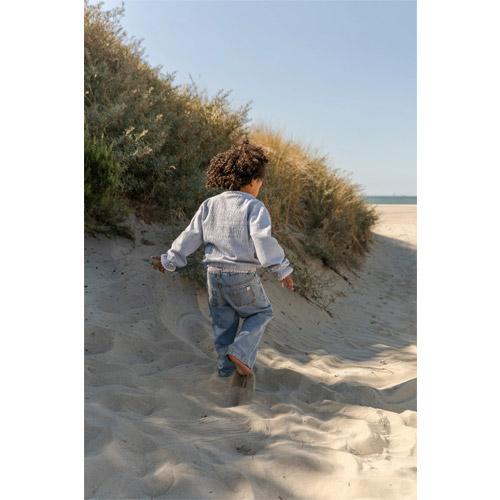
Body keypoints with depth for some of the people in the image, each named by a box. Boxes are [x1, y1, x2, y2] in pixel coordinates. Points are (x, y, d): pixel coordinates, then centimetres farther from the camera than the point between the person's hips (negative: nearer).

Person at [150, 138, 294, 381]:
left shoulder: (209, 205, 4)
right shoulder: (254, 207, -12)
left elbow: (190, 236, 6)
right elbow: (264, 241, -22)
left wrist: (169, 260, 16)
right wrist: (282, 270, -18)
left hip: (214, 275, 5)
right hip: (242, 277, -5)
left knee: (223, 322, 19)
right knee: (261, 312, 17)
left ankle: (225, 367, 27)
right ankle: (240, 352, 0)